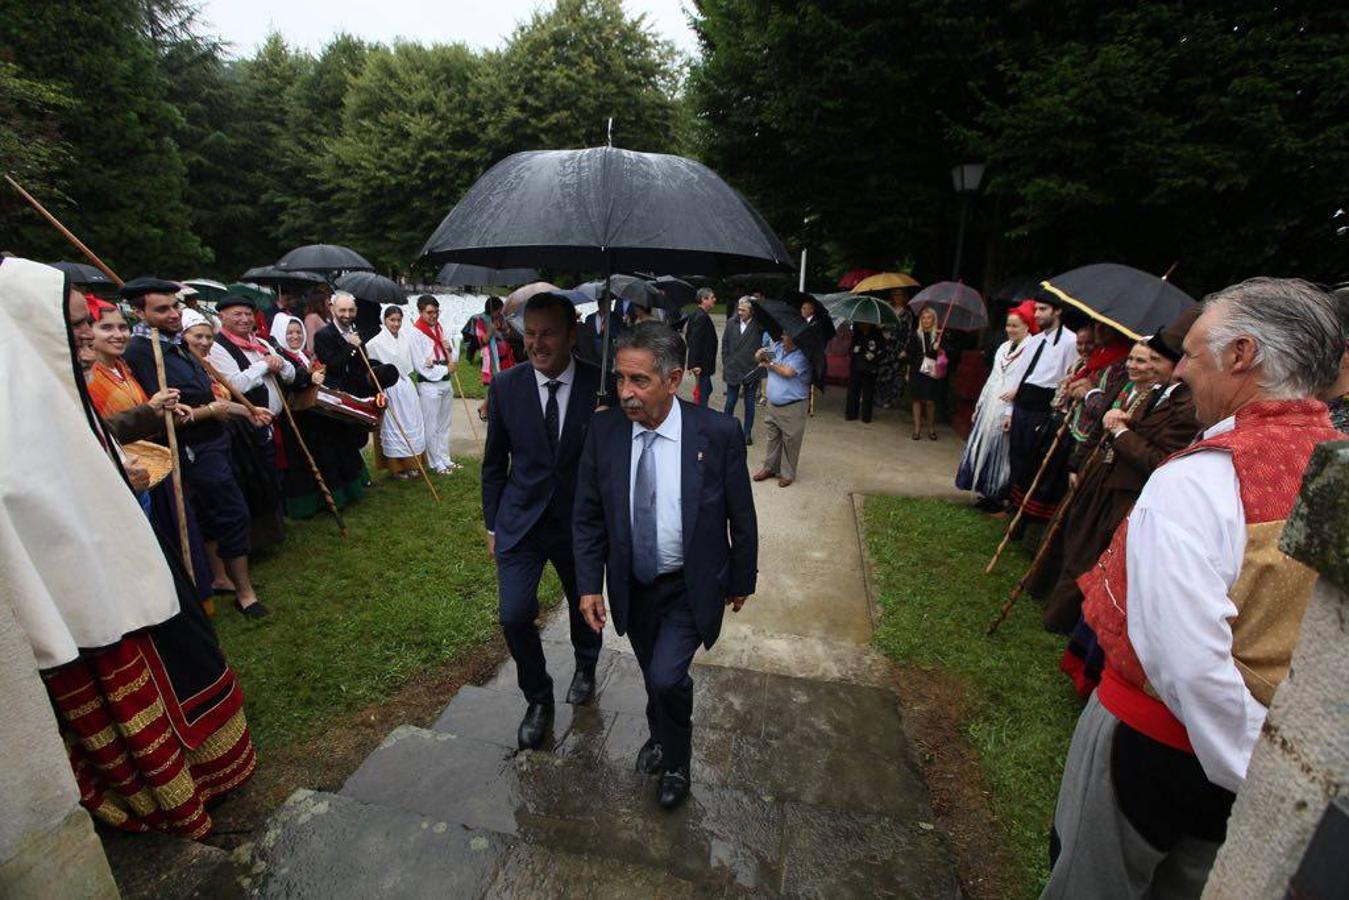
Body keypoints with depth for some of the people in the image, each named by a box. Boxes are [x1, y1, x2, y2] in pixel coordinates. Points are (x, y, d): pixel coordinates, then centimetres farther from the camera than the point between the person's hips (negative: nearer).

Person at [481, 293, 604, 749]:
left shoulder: (602, 386, -14)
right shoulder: (505, 386, -9)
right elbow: (494, 463, 2)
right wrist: (492, 524, 5)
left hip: (581, 523, 0)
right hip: (521, 522, 1)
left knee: (584, 606, 19)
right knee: (514, 615, -7)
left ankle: (585, 666, 53)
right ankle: (538, 698, 24)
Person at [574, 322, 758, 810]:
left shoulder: (718, 432, -20)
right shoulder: (604, 429, -13)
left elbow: (741, 515, -8)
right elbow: (588, 513, -4)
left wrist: (742, 580, 1)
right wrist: (589, 584, -8)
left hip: (691, 586, -3)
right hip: (632, 585, 3)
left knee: (666, 676, -11)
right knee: (653, 675, 21)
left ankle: (676, 761, 23)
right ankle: (660, 736, 54)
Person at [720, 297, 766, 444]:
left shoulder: (759, 325, -9)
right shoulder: (731, 323, -1)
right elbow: (725, 344, 6)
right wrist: (726, 363, 4)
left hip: (751, 370, -2)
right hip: (733, 369, 2)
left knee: (749, 404, 10)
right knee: (730, 402, 12)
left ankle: (747, 433, 23)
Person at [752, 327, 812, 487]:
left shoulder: (802, 355, -17)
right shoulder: (777, 346, 3)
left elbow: (787, 372, -29)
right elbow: (759, 356, 16)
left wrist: (769, 364, -11)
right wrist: (761, 354, -10)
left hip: (792, 408, -6)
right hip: (772, 404, 6)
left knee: (790, 442, 5)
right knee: (773, 438, 18)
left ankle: (787, 473, 19)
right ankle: (769, 467, 33)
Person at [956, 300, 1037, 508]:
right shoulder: (1004, 347, 12)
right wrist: (979, 407, 16)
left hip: (1008, 409, -7)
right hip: (990, 406, 7)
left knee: (1000, 451, 0)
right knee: (982, 448, 10)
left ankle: (998, 496, 14)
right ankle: (985, 492, 22)